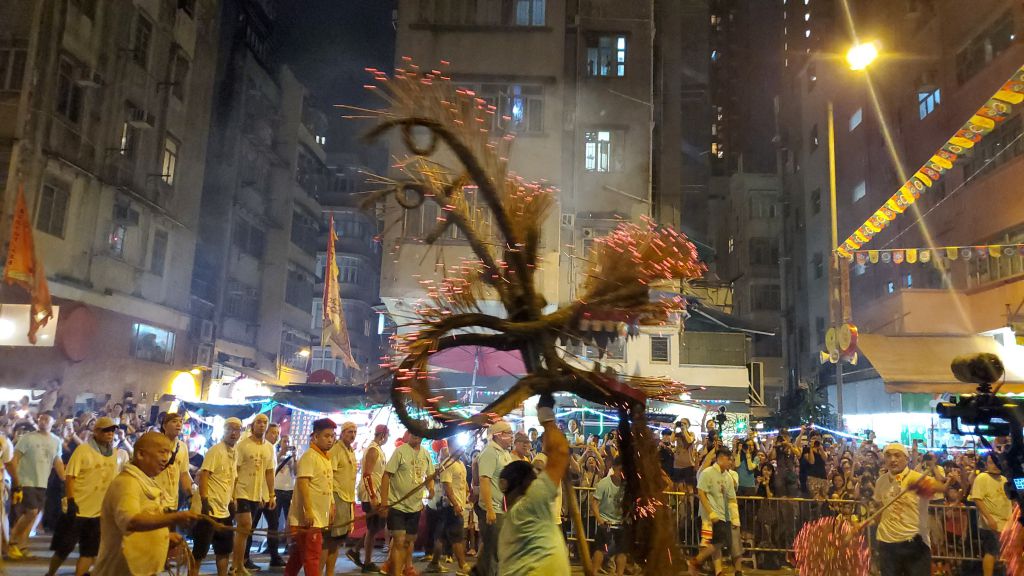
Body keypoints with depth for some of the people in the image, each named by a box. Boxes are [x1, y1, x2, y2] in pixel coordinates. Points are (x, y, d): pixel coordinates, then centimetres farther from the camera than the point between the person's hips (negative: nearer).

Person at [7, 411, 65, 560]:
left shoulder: (56, 441, 7)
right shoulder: (28, 438, -8)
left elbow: (58, 463, 10)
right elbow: (13, 460, -10)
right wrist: (16, 483, -17)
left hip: (42, 484, 5)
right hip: (25, 483, -5)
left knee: (33, 515, 6)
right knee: (31, 512, -12)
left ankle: (21, 547, 15)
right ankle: (12, 542, 7)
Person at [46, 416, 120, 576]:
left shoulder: (113, 454, 6)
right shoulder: (83, 449, -10)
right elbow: (69, 476, -13)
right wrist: (71, 501, -20)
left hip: (99, 512, 5)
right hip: (78, 509, -5)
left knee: (90, 551, 7)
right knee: (64, 547, 6)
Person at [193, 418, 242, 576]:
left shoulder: (234, 452, 12)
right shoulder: (215, 450, -12)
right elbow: (203, 475, -20)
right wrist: (205, 501, -27)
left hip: (224, 511, 9)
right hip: (210, 509, -9)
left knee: (225, 549, 15)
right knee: (200, 550, -1)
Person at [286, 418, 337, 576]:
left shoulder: (326, 458, 15)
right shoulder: (309, 456, -13)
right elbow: (302, 483, -21)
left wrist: (330, 506, 18)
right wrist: (308, 510, -26)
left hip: (318, 517, 9)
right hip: (308, 516, -9)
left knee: (299, 554, 17)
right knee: (312, 554, -6)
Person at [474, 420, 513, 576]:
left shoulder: (505, 453, 13)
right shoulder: (490, 452, -16)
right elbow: (484, 481, -23)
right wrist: (489, 509, -27)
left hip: (505, 509, 9)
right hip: (493, 510, -9)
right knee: (492, 549, 0)